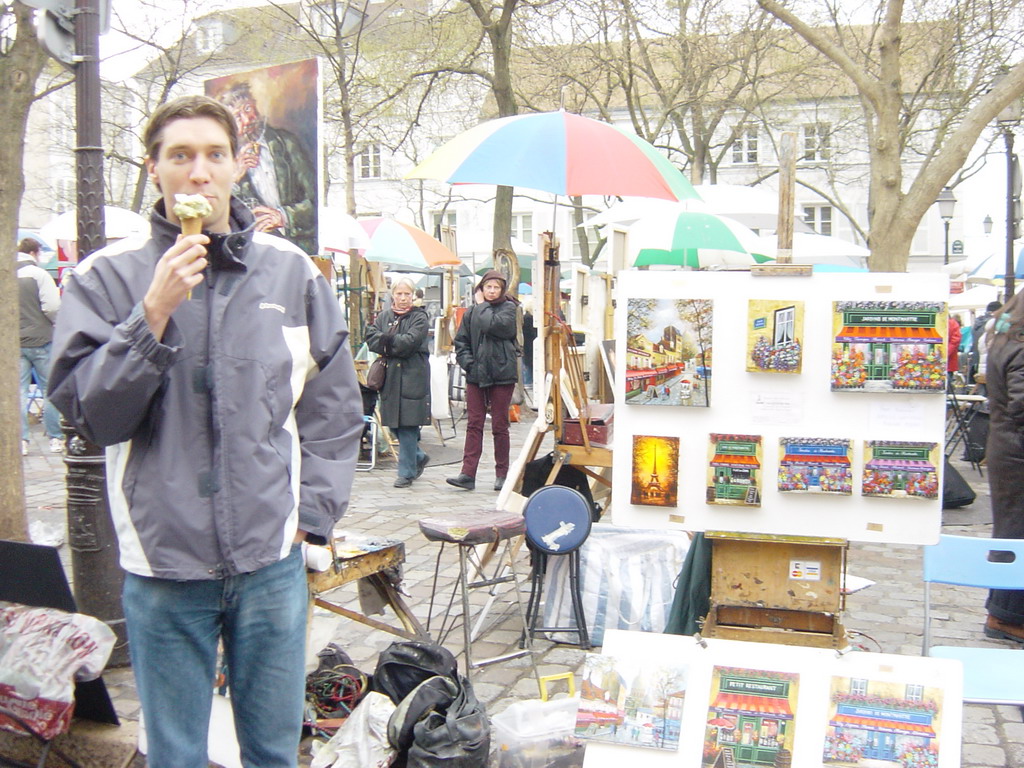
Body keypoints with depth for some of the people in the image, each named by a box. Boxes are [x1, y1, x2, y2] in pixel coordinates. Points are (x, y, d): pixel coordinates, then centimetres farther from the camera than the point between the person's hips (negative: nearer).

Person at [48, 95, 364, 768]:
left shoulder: (292, 271, 3)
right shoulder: (108, 276, -1)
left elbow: (335, 406, 8)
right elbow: (87, 410, -9)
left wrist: (311, 514, 3)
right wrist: (154, 315, -18)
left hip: (271, 558, 1)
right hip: (162, 562, -1)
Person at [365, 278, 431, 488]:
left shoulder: (420, 318, -1)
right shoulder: (384, 316, 13)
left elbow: (410, 342, -15)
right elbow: (371, 338, -1)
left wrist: (386, 341, -7)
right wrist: (395, 346, -13)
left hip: (413, 377, -5)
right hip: (389, 376, 5)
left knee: (408, 424, -5)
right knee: (395, 424, 9)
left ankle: (407, 472, 4)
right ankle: (418, 457, 30)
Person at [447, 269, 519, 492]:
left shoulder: (509, 308, 0)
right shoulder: (471, 312, 10)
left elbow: (494, 324, -20)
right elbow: (461, 341, 12)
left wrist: (481, 305, -4)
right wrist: (467, 362, -3)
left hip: (502, 374, -3)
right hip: (476, 375, 3)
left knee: (500, 426, 3)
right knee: (473, 424, 1)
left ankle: (501, 474, 13)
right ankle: (468, 474, 1)